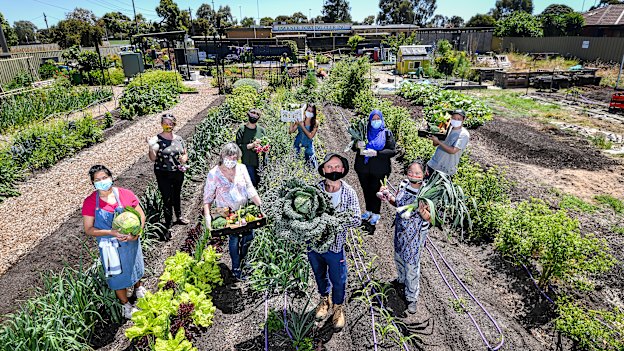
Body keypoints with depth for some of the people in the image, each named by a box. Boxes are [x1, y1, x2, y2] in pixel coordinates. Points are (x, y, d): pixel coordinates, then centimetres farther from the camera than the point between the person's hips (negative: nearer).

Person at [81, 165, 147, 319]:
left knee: (135, 267, 25)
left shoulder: (125, 194, -13)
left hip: (131, 242, 2)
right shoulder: (90, 202, -14)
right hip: (111, 247, -1)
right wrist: (111, 232, -25)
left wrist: (136, 233, -22)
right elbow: (89, 229, -11)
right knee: (118, 276, 15)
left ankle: (138, 288, 56)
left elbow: (141, 215, -6)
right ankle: (126, 305, 38)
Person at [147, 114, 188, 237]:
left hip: (178, 173, 4)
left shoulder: (179, 138, 3)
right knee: (167, 199, -2)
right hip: (164, 175, -4)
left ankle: (179, 217, 42)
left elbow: (185, 154, 12)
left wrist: (184, 159, -11)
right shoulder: (157, 139, -10)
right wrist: (151, 147, -33)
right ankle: (168, 226, 9)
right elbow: (153, 158, -15)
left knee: (177, 196, 22)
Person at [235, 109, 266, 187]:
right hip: (248, 162, -4)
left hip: (260, 162, 4)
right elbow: (238, 146, -9)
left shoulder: (261, 130, 7)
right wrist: (252, 145, -16)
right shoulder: (242, 129, -3)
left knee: (259, 182, 9)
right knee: (252, 183, -5)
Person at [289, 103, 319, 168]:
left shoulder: (315, 123, -6)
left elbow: (310, 136, -16)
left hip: (308, 146, -2)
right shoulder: (300, 120, -2)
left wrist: (302, 126, -19)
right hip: (298, 145, 2)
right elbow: (291, 131, -2)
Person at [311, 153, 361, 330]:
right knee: (320, 275, 25)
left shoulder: (349, 193, -13)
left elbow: (357, 220, -16)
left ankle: (338, 307, 45)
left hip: (335, 245, -2)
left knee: (338, 280, 16)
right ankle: (324, 300, 53)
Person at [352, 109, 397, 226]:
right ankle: (369, 210, 34)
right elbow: (353, 147, 8)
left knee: (375, 190, 4)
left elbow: (393, 151, -9)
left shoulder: (387, 133, -2)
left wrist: (376, 153, -22)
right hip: (363, 168, 3)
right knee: (366, 190, 13)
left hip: (379, 169, -3)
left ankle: (376, 213, 23)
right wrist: (357, 146, -18)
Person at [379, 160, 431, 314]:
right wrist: (388, 196, -11)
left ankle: (412, 297, 28)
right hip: (400, 228, 6)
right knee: (399, 256, 26)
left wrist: (423, 212, -39)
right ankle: (402, 279, 57)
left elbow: (429, 218, -18)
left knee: (412, 264, 6)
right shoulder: (404, 184, -10)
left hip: (416, 233, -6)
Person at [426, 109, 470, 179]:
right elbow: (435, 144, 8)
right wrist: (434, 137, -14)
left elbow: (453, 151, -23)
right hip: (433, 164, 6)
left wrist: (438, 141, -26)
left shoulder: (464, 134, -13)